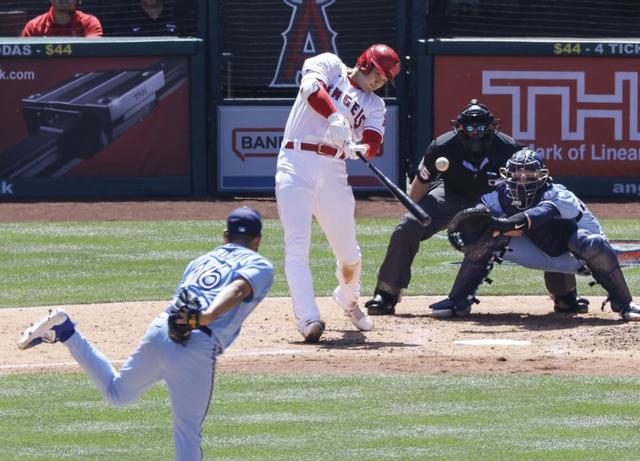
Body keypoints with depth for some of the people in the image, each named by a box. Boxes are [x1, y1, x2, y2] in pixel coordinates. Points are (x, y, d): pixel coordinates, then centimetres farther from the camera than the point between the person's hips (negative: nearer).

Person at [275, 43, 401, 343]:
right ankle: (308, 319, -21)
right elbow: (311, 87, -15)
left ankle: (348, 300, 39)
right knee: (297, 245, -16)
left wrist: (361, 149, -24)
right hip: (296, 164, -4)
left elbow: (373, 143, 0)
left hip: (333, 172, 5)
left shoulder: (374, 105, 17)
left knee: (348, 252, 9)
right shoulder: (329, 65, 8)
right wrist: (335, 118, -32)